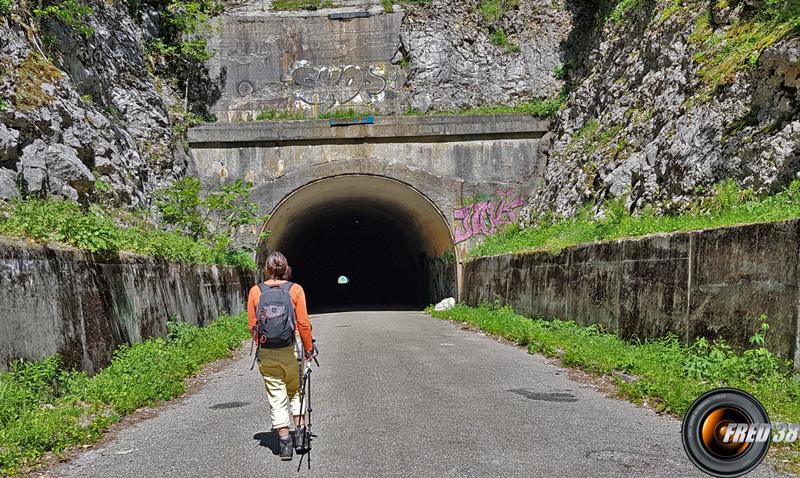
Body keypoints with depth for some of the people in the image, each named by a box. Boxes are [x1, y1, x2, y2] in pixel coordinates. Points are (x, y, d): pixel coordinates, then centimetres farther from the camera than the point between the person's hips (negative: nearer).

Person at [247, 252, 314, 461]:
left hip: (266, 353, 1)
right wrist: (309, 348, 4)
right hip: (290, 350, -1)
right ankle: (300, 432, 16)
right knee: (295, 392, 20)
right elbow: (303, 323, -6)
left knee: (277, 397, 8)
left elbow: (252, 325, 4)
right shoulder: (295, 289, -5)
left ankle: (285, 444, 10)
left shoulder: (255, 291, 1)